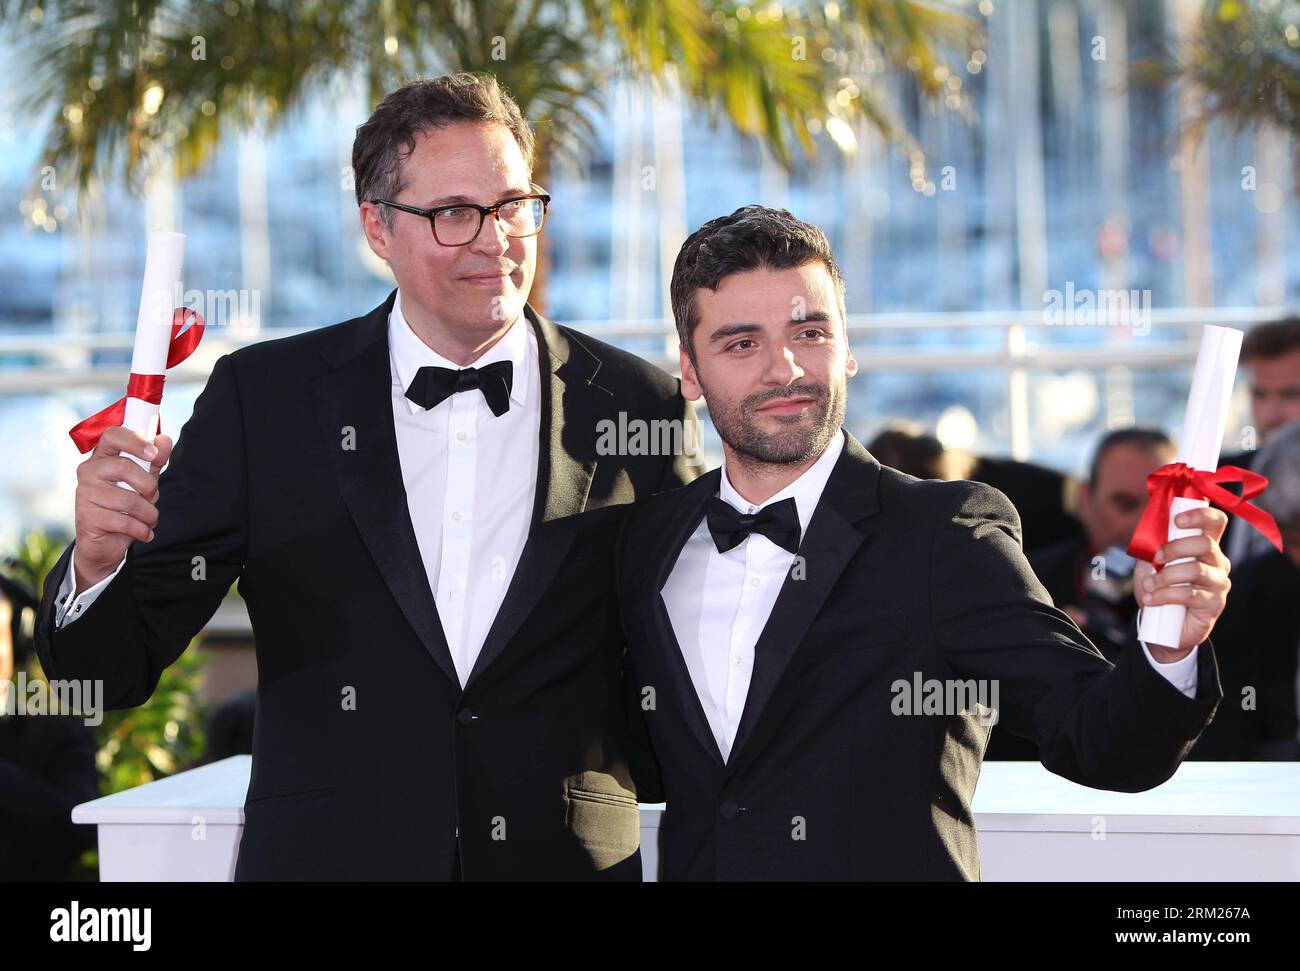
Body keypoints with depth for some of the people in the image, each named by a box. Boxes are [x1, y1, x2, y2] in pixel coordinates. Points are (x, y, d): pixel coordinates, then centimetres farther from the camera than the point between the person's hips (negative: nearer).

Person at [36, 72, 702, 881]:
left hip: (570, 859, 0)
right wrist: (98, 562, -23)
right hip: (326, 853, 0)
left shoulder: (639, 408, -2)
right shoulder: (261, 398, -3)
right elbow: (112, 671, -4)